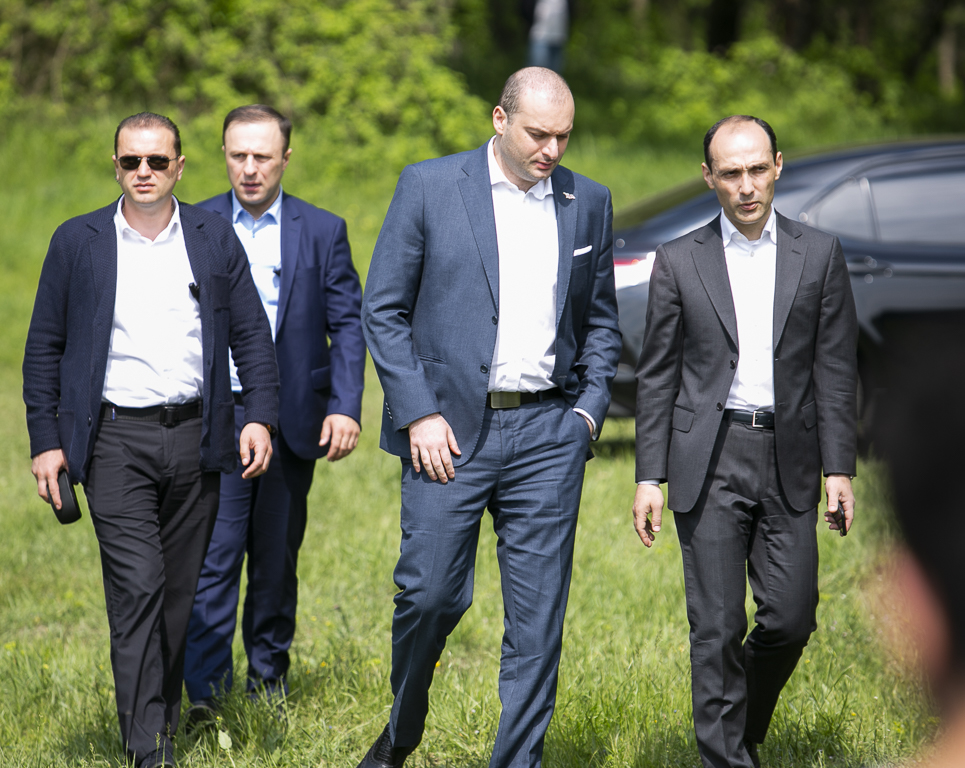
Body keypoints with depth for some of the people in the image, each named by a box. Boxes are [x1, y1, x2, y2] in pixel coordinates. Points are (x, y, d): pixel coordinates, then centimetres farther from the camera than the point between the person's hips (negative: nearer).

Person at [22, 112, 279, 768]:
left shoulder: (214, 238, 8)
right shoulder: (78, 242, 4)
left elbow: (252, 336, 8)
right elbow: (44, 346, 7)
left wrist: (260, 418, -5)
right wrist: (45, 440, 1)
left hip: (195, 440, 2)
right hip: (116, 440, -2)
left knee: (178, 592, 9)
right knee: (137, 588, -12)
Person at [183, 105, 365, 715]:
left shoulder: (323, 231, 5)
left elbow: (348, 326, 3)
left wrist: (346, 407, -7)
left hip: (293, 417, 1)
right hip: (216, 416, -1)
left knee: (277, 555, 9)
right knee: (215, 551, -10)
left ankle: (270, 671, 23)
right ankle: (205, 683, -9)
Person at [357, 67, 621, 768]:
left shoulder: (589, 203, 9)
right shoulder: (429, 186, -1)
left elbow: (601, 321, 18)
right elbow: (383, 310, -1)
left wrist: (588, 410, 4)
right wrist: (419, 414, -8)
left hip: (548, 435, 3)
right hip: (449, 428, -2)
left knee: (538, 614, 1)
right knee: (430, 593, -3)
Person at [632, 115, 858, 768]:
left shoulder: (819, 255, 5)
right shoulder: (680, 262, 4)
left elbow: (836, 369, 5)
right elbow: (657, 376, 6)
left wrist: (839, 468, -1)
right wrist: (649, 476, 1)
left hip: (789, 463, 1)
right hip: (710, 462, -1)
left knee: (790, 618, 0)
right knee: (717, 627, -3)